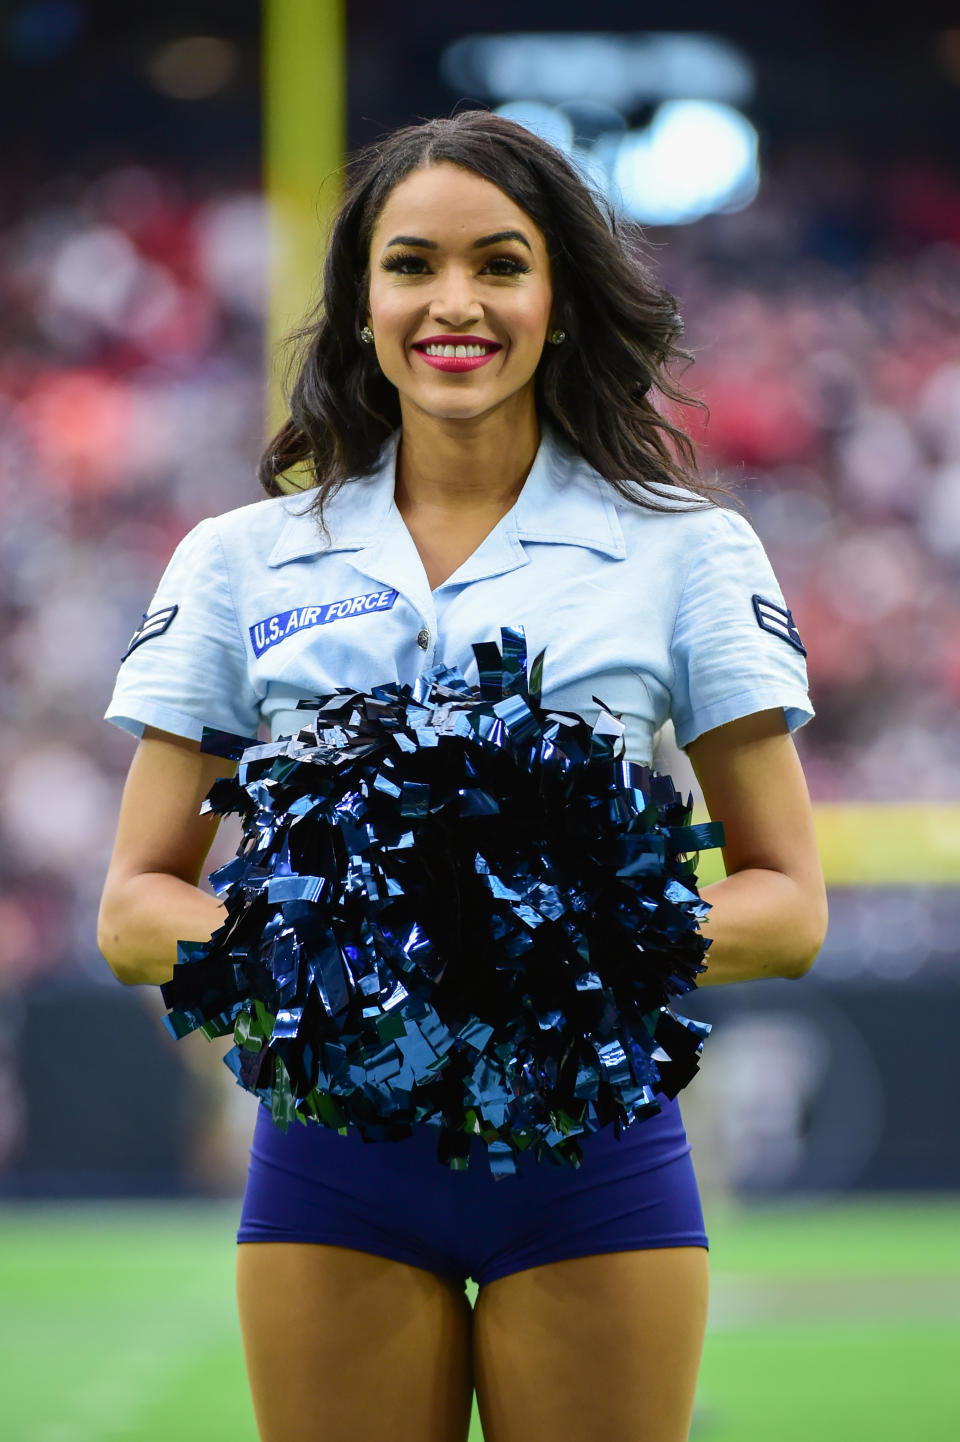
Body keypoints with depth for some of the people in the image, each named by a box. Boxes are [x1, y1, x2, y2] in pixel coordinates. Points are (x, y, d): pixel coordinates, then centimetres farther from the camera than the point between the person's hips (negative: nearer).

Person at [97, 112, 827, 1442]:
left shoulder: (689, 552, 5)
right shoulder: (242, 563, 8)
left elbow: (786, 905, 4)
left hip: (590, 1146, -1)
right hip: (332, 1151, 1)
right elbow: (136, 908, 7)